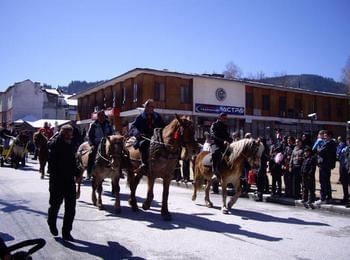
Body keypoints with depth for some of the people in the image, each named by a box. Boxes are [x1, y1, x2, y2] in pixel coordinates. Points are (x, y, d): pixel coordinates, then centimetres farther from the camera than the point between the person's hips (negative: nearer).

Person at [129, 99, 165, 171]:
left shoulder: (157, 116, 16)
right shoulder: (140, 117, 5)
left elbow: (163, 127, 21)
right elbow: (133, 126, -5)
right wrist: (137, 133, -27)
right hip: (143, 137, -3)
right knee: (143, 144, -35)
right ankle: (144, 163, -35)